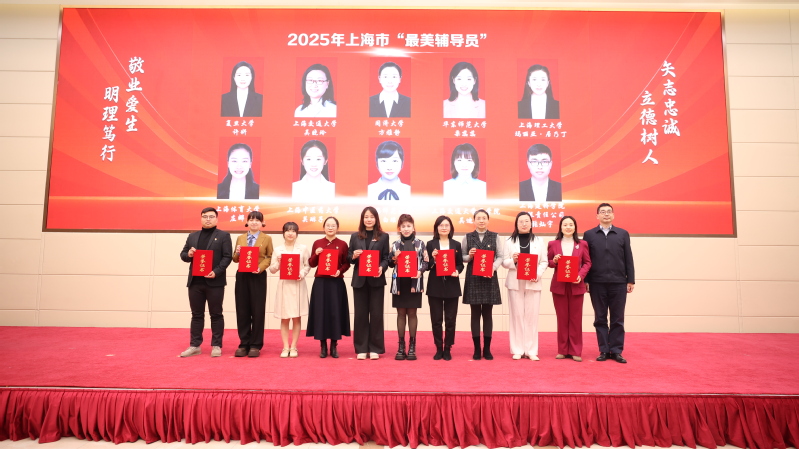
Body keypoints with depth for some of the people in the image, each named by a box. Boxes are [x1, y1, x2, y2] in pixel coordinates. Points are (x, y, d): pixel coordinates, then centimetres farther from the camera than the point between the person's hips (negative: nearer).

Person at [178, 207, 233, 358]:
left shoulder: (223, 236, 1)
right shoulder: (192, 236, 15)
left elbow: (227, 257, -6)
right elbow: (183, 254, 15)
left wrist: (216, 272, -19)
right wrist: (188, 254, -9)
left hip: (215, 281, -4)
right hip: (195, 281, 4)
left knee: (216, 314, 3)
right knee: (196, 314, 10)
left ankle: (216, 346, 10)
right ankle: (195, 346, 16)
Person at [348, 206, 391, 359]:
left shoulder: (383, 236, 5)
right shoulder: (355, 237, 9)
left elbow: (386, 258, 0)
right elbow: (348, 258, 8)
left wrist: (381, 268, -19)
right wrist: (353, 256, -14)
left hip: (376, 280, -1)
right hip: (359, 280, 2)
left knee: (376, 313, 3)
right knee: (360, 314, 6)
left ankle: (375, 348, 12)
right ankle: (361, 348, 14)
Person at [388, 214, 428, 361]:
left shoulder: (420, 243, 3)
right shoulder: (395, 244, 7)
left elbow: (425, 262, 0)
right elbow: (390, 264, 9)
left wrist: (420, 271, -18)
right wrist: (394, 258, -11)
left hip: (414, 282, -1)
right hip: (399, 283, 1)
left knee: (412, 313, 3)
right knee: (401, 313, 5)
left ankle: (412, 346, 12)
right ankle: (401, 346, 13)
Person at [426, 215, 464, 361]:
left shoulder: (456, 245, 7)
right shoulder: (430, 244, 3)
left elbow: (460, 264, 8)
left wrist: (457, 271, -12)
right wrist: (433, 259, -17)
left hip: (452, 286, 1)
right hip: (435, 286, -1)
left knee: (450, 320, 4)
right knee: (436, 319, 3)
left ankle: (447, 349, 15)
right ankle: (439, 349, 16)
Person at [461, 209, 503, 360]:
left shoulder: (495, 237, 5)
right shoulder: (467, 237, 6)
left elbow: (500, 256, 2)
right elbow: (462, 257, 7)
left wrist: (493, 267, -15)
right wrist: (469, 256, -13)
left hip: (489, 278, 0)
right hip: (473, 278, 0)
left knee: (487, 314, 5)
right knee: (475, 314, 4)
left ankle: (487, 349, 15)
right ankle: (477, 349, 12)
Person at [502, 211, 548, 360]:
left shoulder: (539, 241, 9)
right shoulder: (509, 241, 7)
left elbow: (544, 262, 5)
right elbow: (504, 262, 3)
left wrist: (538, 274, -12)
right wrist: (513, 260, -17)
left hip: (533, 283, 0)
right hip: (515, 282, 0)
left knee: (532, 315, 0)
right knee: (516, 315, 0)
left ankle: (531, 350, 6)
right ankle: (517, 350, 7)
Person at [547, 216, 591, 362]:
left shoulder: (582, 244, 5)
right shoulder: (553, 244, 5)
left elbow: (588, 262, 6)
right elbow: (547, 262, 9)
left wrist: (581, 275, -10)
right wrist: (554, 261, -13)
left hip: (576, 285, 0)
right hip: (558, 285, 0)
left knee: (576, 318, 3)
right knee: (562, 318, 5)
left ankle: (575, 351, 11)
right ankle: (562, 350, 14)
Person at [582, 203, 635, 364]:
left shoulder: (623, 234, 8)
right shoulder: (589, 234, 5)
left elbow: (628, 259, 6)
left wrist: (631, 280, 2)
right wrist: (585, 280, -2)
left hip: (618, 283, 1)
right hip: (597, 283, 0)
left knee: (617, 319, 5)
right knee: (600, 319, 5)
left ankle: (616, 351, 13)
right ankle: (604, 350, 13)